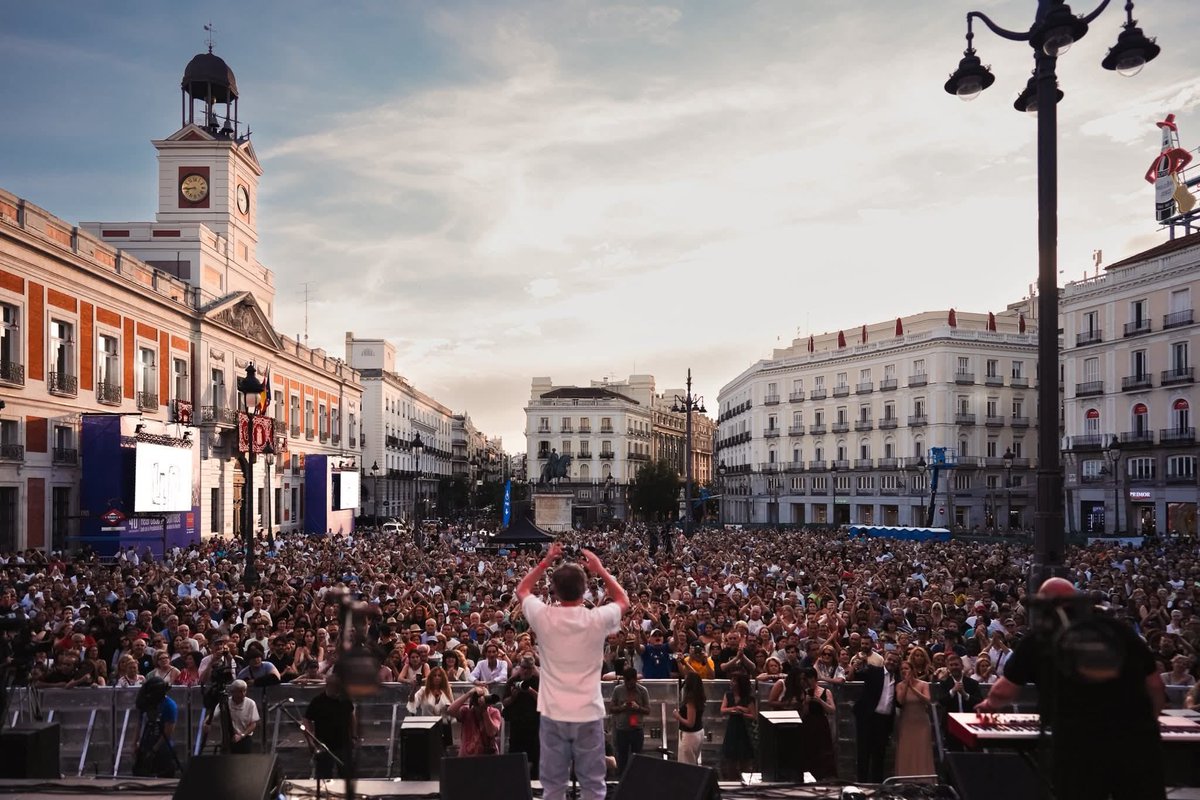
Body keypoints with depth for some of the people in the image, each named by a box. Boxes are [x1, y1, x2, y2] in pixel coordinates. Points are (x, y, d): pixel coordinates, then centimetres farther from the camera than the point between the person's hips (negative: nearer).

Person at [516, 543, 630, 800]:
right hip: (588, 714, -1)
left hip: (553, 714, 1)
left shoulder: (543, 617, -9)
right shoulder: (597, 619, -11)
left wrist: (545, 562, 14)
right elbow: (623, 601, 12)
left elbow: (522, 590, 13)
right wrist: (599, 568, 12)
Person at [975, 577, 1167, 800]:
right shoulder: (1119, 629, 13)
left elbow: (1005, 691, 14)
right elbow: (1155, 685, 15)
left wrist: (989, 704, 36)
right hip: (1135, 736, 2)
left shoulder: (1040, 637, 10)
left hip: (1076, 741, -2)